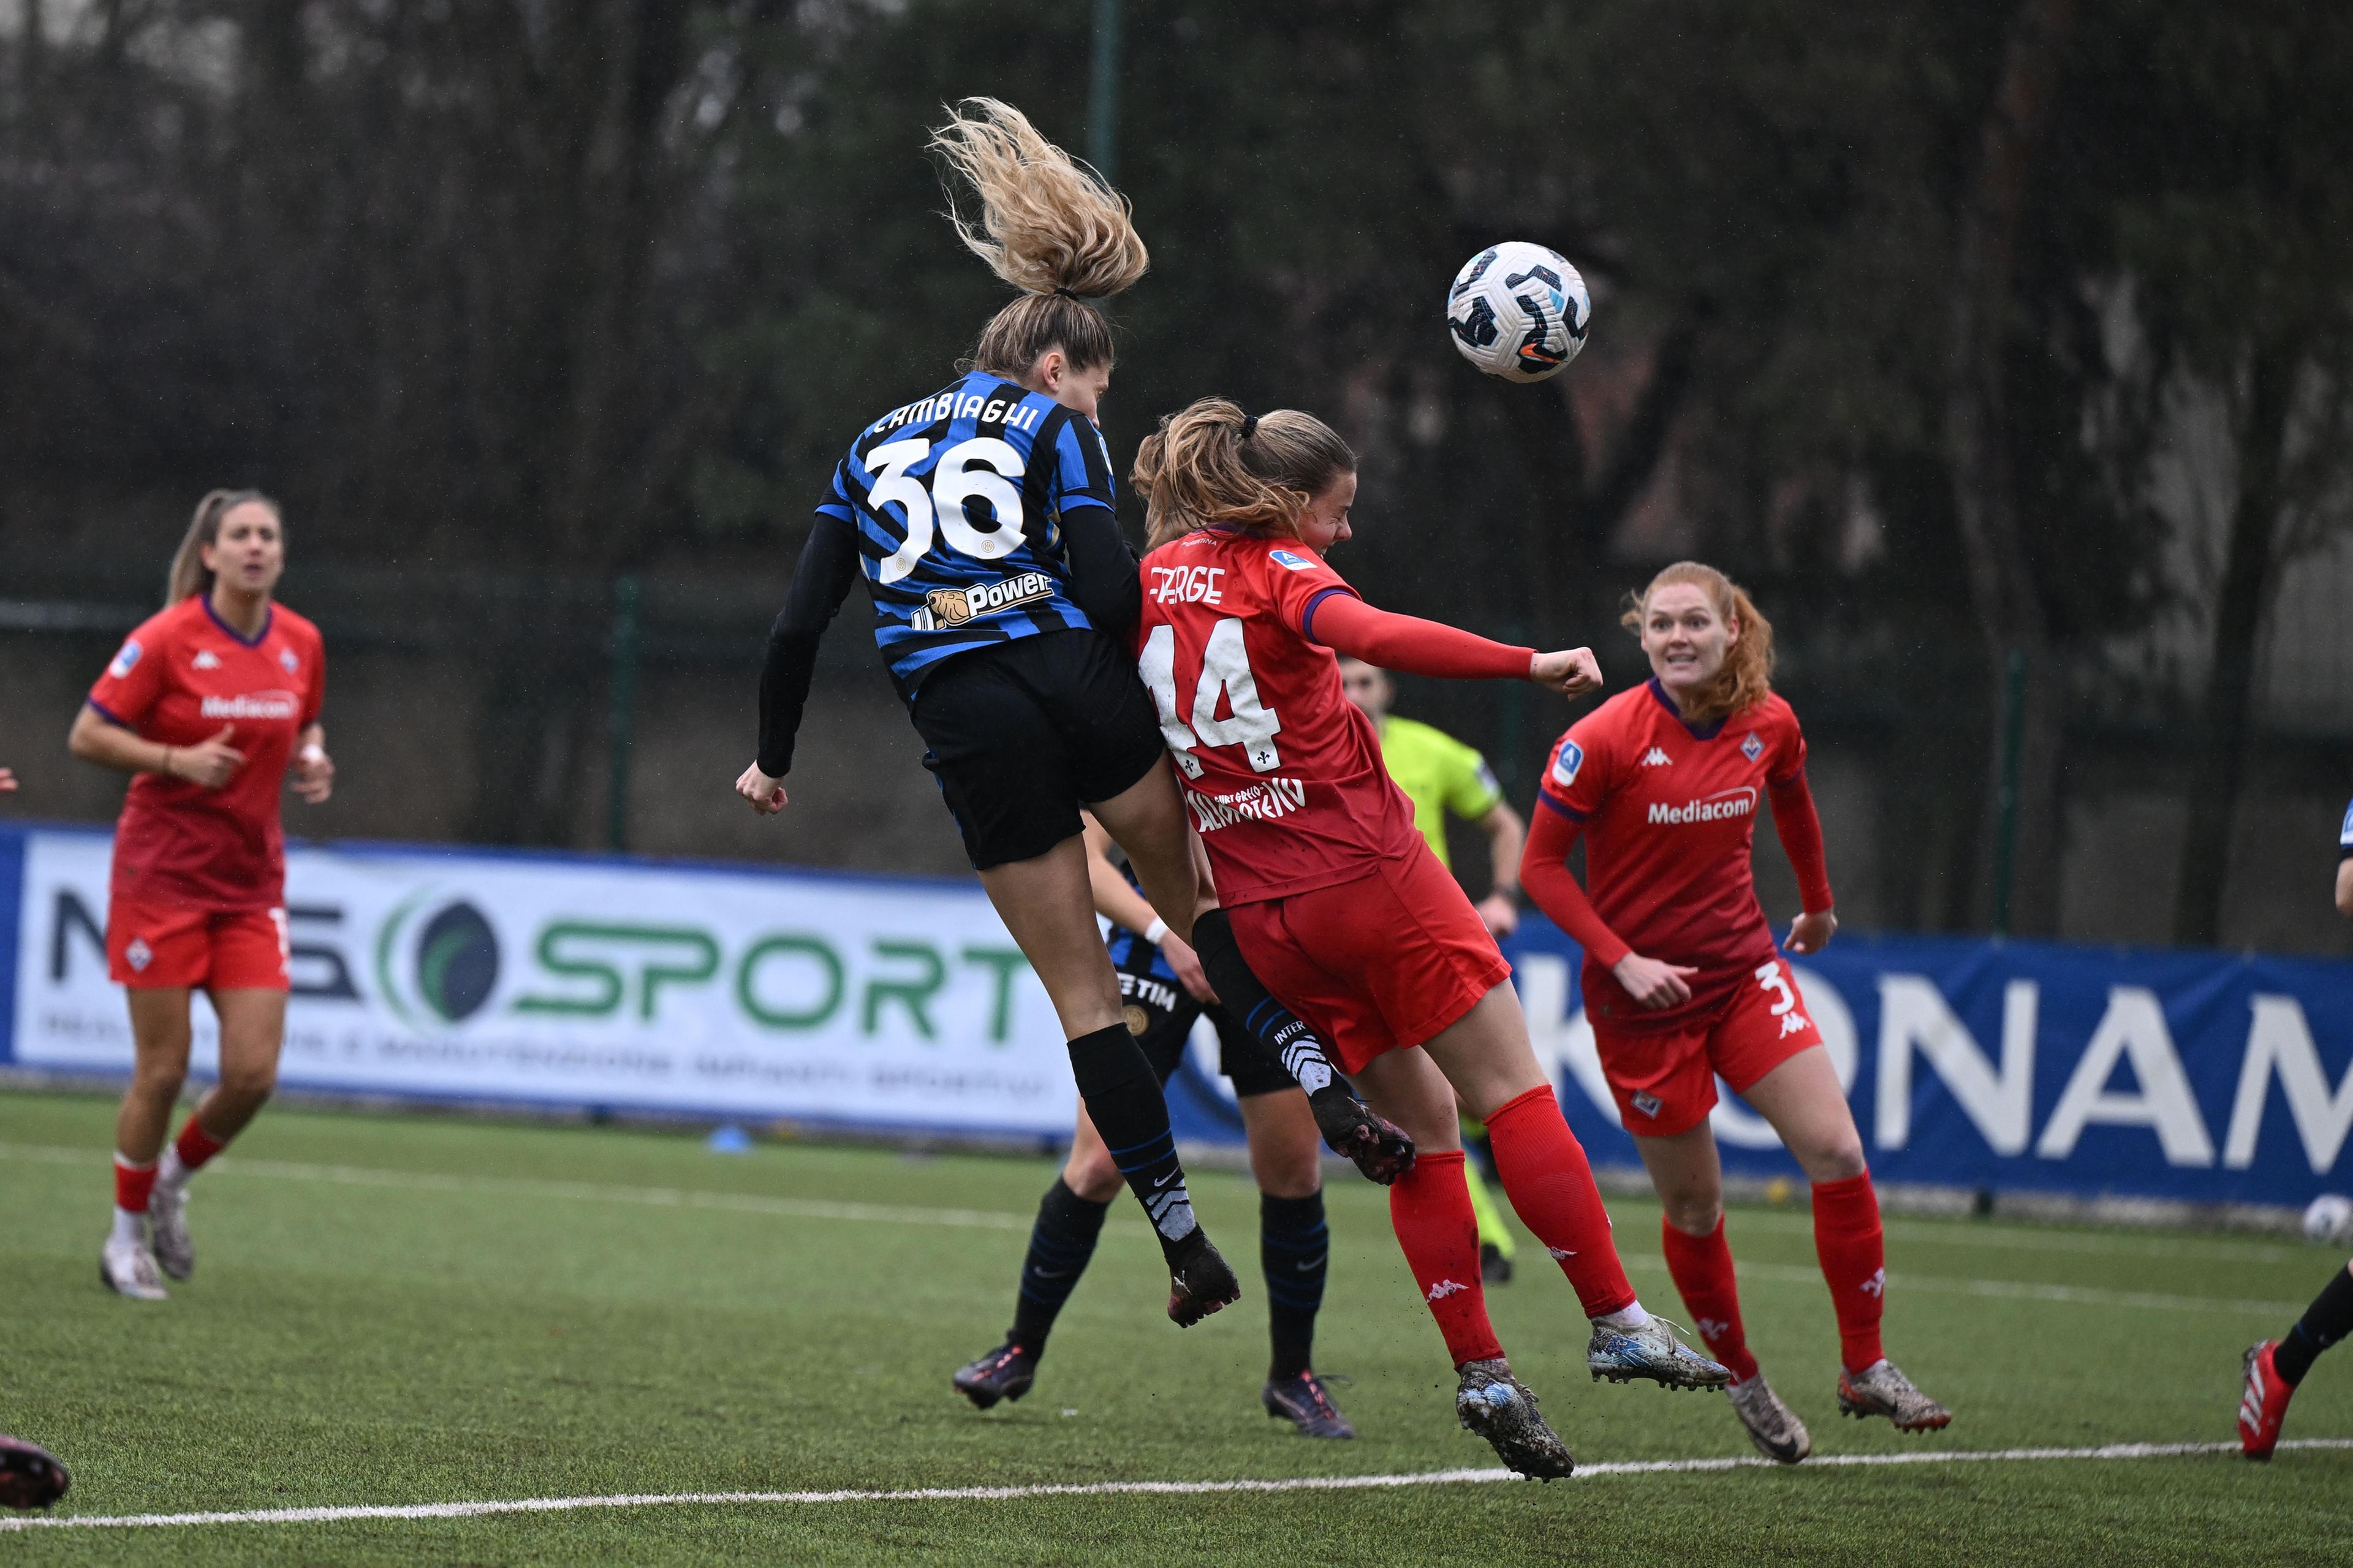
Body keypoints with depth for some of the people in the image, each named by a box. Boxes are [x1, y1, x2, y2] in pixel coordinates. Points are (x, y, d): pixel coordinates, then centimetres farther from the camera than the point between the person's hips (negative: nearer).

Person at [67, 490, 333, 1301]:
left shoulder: (301, 643, 3)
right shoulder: (166, 639, -12)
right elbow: (87, 735, -8)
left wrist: (312, 763, -1)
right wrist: (178, 761, -19)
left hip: (252, 884, 4)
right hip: (163, 875, -4)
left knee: (254, 1073, -4)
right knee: (162, 1071, -2)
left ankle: (172, 1181, 25)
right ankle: (128, 1233, 18)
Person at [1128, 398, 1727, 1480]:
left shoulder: (1153, 581, 11)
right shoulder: (1277, 572, -9)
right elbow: (1371, 636, -29)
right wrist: (1529, 665, -34)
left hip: (1265, 916, 7)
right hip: (1368, 871, -6)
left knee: (1421, 1128, 11)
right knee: (1513, 1092, 1)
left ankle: (1480, 1371, 4)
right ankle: (1616, 1321, -2)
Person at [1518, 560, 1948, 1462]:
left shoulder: (1768, 723, -3)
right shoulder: (1604, 741, -17)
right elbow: (1541, 867, -11)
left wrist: (1818, 905, 33)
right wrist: (1622, 959, -21)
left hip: (1744, 970, 4)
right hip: (1641, 991, -4)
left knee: (1837, 1155, -10)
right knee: (1693, 1207, 4)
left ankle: (1865, 1370, 1)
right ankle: (1744, 1386, 23)